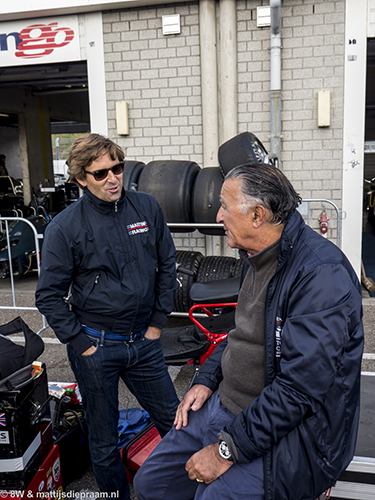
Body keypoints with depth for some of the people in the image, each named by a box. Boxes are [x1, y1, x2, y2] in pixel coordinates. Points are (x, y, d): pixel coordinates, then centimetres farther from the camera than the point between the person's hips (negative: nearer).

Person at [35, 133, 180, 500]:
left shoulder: (147, 208, -3)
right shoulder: (65, 227, -12)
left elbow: (167, 265, 7)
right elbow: (49, 295, -6)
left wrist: (158, 320, 6)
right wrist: (80, 343, -8)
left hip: (143, 341, 3)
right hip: (95, 347, -3)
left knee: (174, 421, 17)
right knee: (103, 439, 14)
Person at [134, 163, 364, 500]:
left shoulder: (322, 273, -24)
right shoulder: (258, 257, 6)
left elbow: (299, 387, -27)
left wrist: (229, 449, -22)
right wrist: (206, 381, 6)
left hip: (284, 432, -8)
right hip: (224, 404, 8)